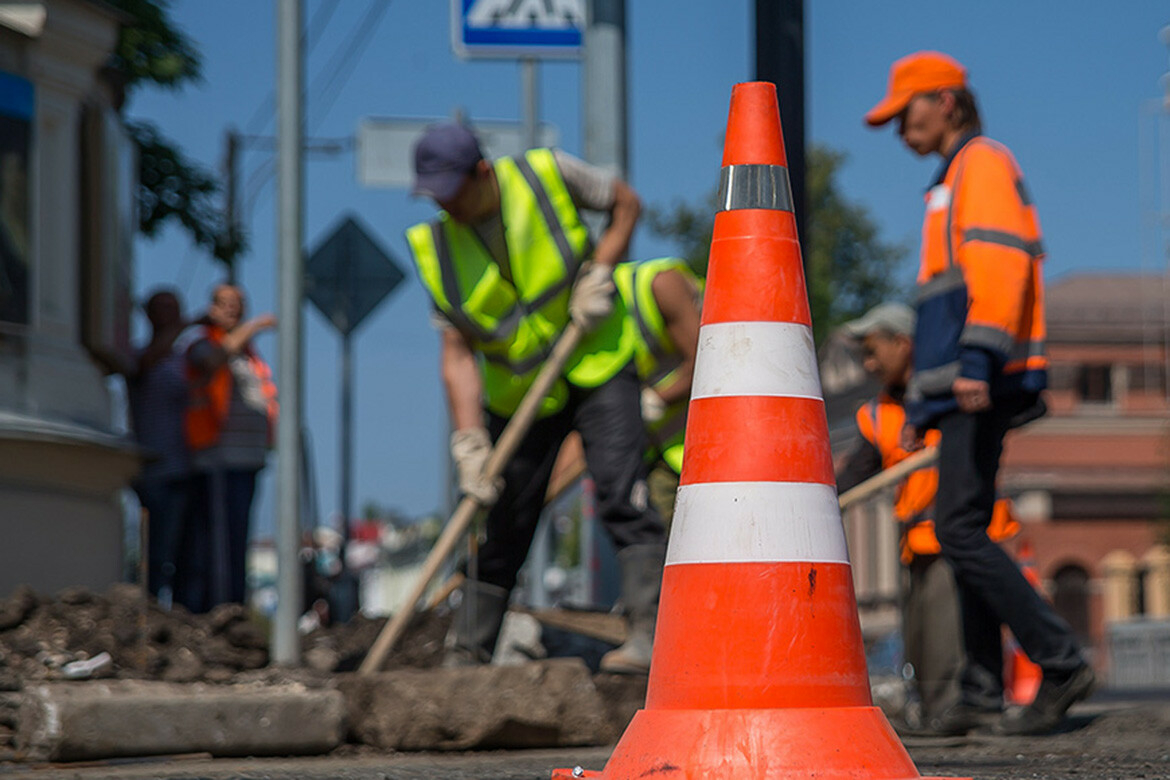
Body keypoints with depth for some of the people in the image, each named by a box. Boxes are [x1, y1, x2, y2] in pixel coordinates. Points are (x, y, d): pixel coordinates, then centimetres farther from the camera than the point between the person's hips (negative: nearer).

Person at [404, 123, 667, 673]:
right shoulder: (437, 248, -8)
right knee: (501, 528, 5)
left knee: (621, 497, -18)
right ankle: (465, 657, 13)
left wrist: (600, 272, -12)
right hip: (518, 393, 3)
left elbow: (625, 203, 3)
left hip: (596, 366, -3)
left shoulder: (547, 175, -13)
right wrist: (470, 440, -21)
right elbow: (458, 355, -10)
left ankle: (647, 636, -23)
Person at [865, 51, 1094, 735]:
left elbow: (1000, 261, -19)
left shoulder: (984, 164, -3)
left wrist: (979, 357, -30)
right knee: (964, 532, 7)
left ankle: (1062, 664, -17)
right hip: (966, 391, 10)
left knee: (961, 529, -16)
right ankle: (983, 693, 6)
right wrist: (921, 403, 29)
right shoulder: (953, 183, 28)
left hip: (985, 382, -10)